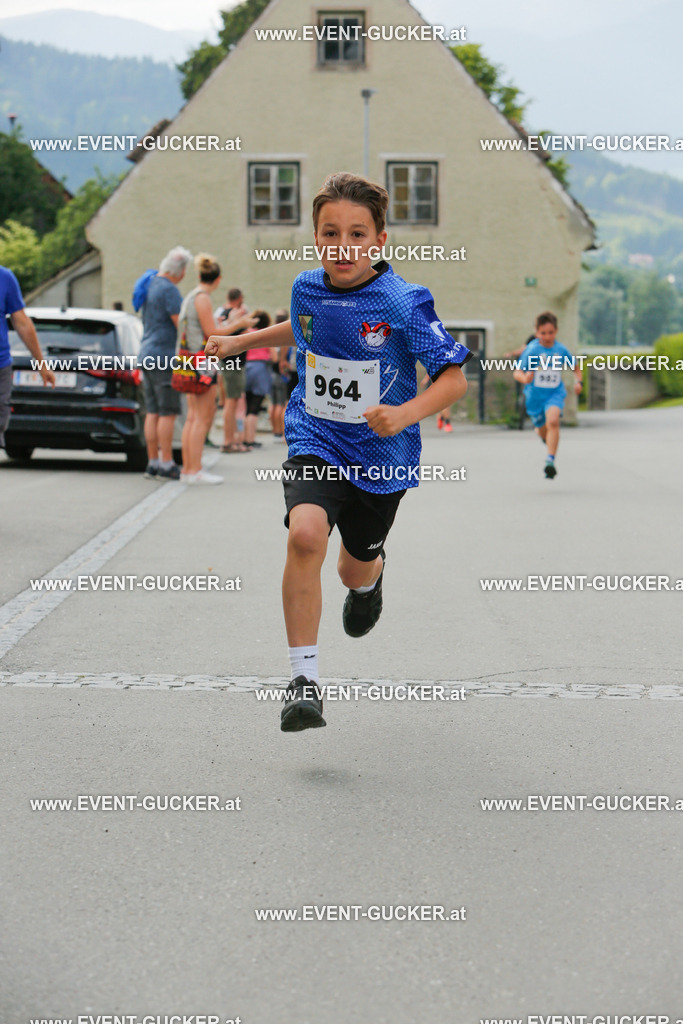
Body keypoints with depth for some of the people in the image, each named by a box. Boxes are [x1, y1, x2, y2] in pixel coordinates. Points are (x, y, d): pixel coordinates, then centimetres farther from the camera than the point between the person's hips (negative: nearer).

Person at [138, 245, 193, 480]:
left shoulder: (150, 283, 15)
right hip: (164, 356, -9)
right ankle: (166, 465, -7)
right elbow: (181, 325, -16)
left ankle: (153, 463, 10)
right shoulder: (168, 289, -15)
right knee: (168, 412, -7)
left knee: (153, 412, 9)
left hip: (147, 355, 9)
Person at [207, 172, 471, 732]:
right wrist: (241, 341, 27)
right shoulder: (307, 288, -3)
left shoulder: (404, 303, -17)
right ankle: (304, 678, -20)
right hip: (315, 444, 1)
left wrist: (407, 413, -30)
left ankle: (370, 577, 60)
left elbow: (455, 377, -15)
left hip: (382, 456, -1)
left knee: (355, 569, 17)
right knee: (306, 534, -28)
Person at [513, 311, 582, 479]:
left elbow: (576, 367, 12)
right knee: (543, 431, 15)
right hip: (535, 395, 0)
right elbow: (517, 372, -17)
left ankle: (550, 460, -29)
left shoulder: (561, 350, -5)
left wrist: (578, 381, -6)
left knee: (553, 421, -27)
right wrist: (525, 378, -39)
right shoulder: (532, 350, -12)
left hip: (555, 393, 0)